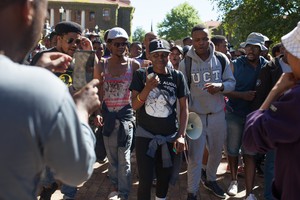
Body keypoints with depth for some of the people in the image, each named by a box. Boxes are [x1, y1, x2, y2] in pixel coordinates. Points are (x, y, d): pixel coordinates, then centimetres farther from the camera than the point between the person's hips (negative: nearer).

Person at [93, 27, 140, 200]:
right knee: (111, 155, 15)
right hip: (108, 114, 3)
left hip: (126, 114, -3)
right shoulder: (102, 66, 1)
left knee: (124, 157, -3)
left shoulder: (134, 65, -5)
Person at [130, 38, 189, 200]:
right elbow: (135, 105, -6)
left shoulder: (177, 76, -1)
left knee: (165, 178, 12)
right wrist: (148, 87, -22)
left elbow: (184, 108, 2)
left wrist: (181, 135, -5)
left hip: (169, 136, 2)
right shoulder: (141, 74, -3)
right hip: (145, 135, -1)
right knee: (146, 180, -4)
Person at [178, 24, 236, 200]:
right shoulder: (186, 63, -8)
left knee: (217, 152, 20)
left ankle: (211, 180, 45)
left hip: (218, 114, 3)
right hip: (195, 115, -3)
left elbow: (232, 82, 1)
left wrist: (220, 86, -21)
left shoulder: (222, 59, -2)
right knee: (195, 157, 2)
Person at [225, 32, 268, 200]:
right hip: (234, 114, 0)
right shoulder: (236, 65, -3)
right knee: (232, 150, 12)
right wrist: (242, 95, -19)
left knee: (249, 154, 1)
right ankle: (234, 180, 36)